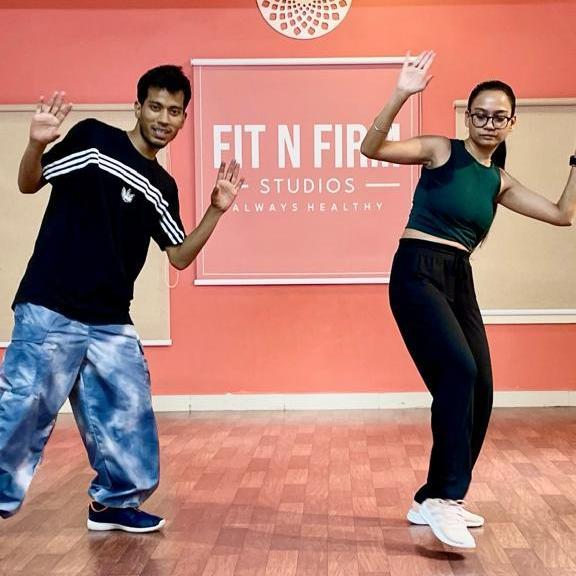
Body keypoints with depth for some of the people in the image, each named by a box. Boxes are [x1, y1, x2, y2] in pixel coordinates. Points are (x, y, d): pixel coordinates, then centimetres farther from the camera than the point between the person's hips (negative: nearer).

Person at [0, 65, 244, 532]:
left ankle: (115, 503, 29)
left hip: (112, 324, 6)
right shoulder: (94, 139, -3)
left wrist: (217, 210, 3)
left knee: (128, 416, 11)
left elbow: (180, 256, 13)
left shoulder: (163, 187, 13)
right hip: (50, 311, -6)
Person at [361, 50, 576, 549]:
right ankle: (445, 497, -16)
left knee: (478, 393, 5)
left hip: (460, 281, 7)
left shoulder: (499, 183, 15)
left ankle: (434, 500, 19)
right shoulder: (441, 151, 0)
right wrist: (402, 95, -24)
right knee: (459, 371, -25)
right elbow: (372, 148, -13)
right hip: (417, 273, -7)